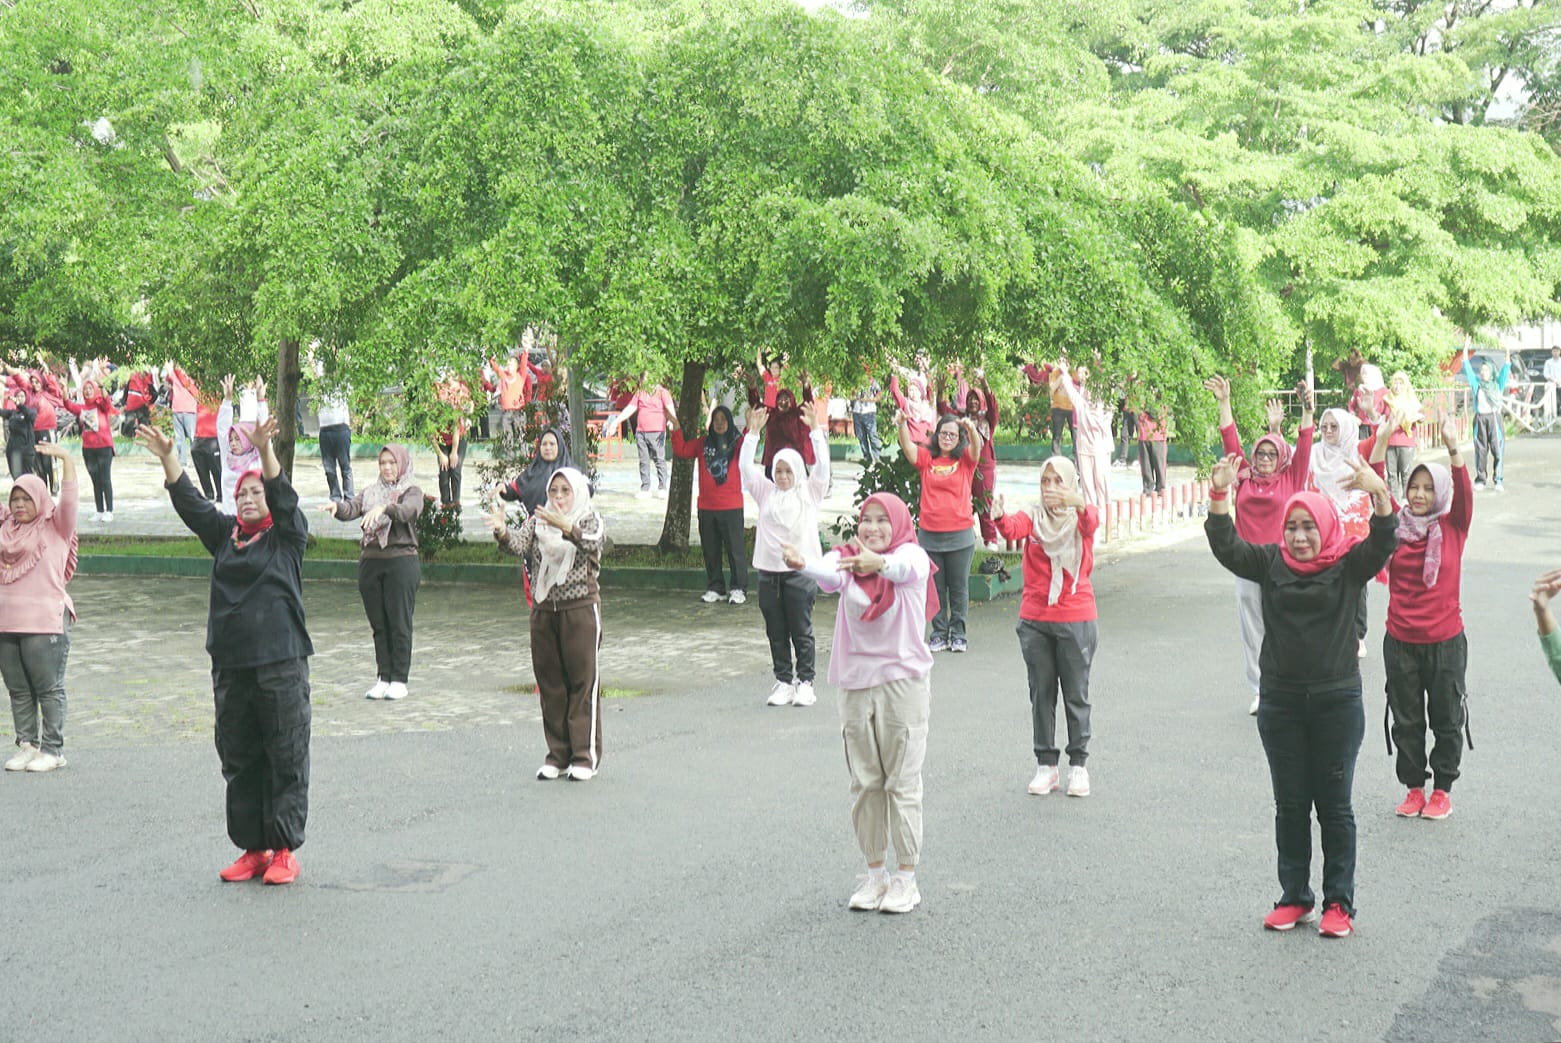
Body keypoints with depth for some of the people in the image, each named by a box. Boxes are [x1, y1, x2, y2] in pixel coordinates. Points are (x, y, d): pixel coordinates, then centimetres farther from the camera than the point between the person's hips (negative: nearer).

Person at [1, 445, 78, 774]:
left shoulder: (55, 526, 0)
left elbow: (69, 499, -13)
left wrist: (65, 458, -21)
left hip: (45, 622, -6)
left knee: (49, 689, 0)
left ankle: (53, 749, 6)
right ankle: (27, 744, 19)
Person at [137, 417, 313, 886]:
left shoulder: (287, 534, 1)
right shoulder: (223, 533, 13)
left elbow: (283, 497, -15)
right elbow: (189, 501, 6)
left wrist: (264, 450, -29)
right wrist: (167, 457, -6)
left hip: (281, 662, -5)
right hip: (230, 664, 5)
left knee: (286, 758, -1)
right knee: (238, 759, 9)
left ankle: (285, 850, 5)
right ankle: (252, 848, 18)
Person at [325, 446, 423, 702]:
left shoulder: (411, 492, 2)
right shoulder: (371, 492, 15)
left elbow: (408, 511, -21)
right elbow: (351, 509, -2)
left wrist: (384, 508, -39)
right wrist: (336, 506, -25)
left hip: (401, 562, -5)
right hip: (370, 562, 5)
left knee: (399, 624, -3)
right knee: (378, 624, 8)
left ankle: (399, 680, 4)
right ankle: (383, 678, 15)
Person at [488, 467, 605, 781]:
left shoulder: (590, 520, -1)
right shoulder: (537, 521, 10)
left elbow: (592, 542, -24)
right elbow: (519, 544, -9)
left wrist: (566, 527, -42)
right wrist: (502, 532, -30)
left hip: (580, 609, -4)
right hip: (544, 610, 4)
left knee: (583, 680, -2)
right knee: (549, 681, 8)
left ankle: (586, 756, 6)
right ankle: (558, 754, 18)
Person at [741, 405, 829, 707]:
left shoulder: (809, 493, 6)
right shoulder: (766, 492, 12)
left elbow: (822, 464, -5)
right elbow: (746, 466, 6)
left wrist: (814, 429, -11)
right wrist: (753, 431, -1)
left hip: (800, 570, -3)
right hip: (769, 571, 3)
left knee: (801, 631, 1)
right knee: (776, 633, 7)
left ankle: (805, 682, 9)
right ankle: (783, 681, 14)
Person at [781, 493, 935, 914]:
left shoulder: (912, 556, -4)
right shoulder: (847, 558, 3)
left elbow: (902, 569, -30)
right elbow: (830, 573, -21)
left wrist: (878, 563, -54)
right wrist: (801, 563, -45)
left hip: (903, 681, -4)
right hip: (856, 682, 4)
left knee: (902, 781, 1)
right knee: (865, 783, 10)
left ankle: (906, 877, 10)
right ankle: (875, 874, 22)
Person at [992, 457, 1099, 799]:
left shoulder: (1082, 516, -1)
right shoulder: (1033, 518, 3)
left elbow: (1092, 522, -26)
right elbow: (1012, 529, -19)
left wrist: (1078, 504, -49)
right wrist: (1000, 516, -43)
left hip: (1076, 620, -2)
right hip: (1035, 620, 2)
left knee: (1076, 694, 6)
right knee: (1041, 694, 8)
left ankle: (1079, 765, 17)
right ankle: (1045, 765, 17)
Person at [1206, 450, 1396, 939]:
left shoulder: (1348, 565, -3)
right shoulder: (1271, 563, 3)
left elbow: (1384, 543, -19)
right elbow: (1227, 548, -8)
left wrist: (1378, 494, -36)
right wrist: (1219, 496, -23)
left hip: (1337, 702, -2)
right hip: (1281, 702, 2)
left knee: (1334, 805, 6)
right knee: (1290, 805, 10)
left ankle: (1339, 902, 15)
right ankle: (1294, 897, 20)